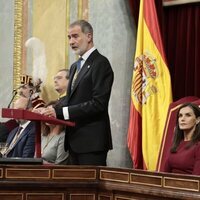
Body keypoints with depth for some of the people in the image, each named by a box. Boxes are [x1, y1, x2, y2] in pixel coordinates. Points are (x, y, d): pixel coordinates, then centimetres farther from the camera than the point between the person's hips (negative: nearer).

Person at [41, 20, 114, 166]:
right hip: (75, 141, 9)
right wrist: (53, 110, 2)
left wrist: (61, 111, -20)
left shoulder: (100, 63, -9)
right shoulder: (75, 66, 20)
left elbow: (99, 103, -18)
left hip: (92, 140, -9)